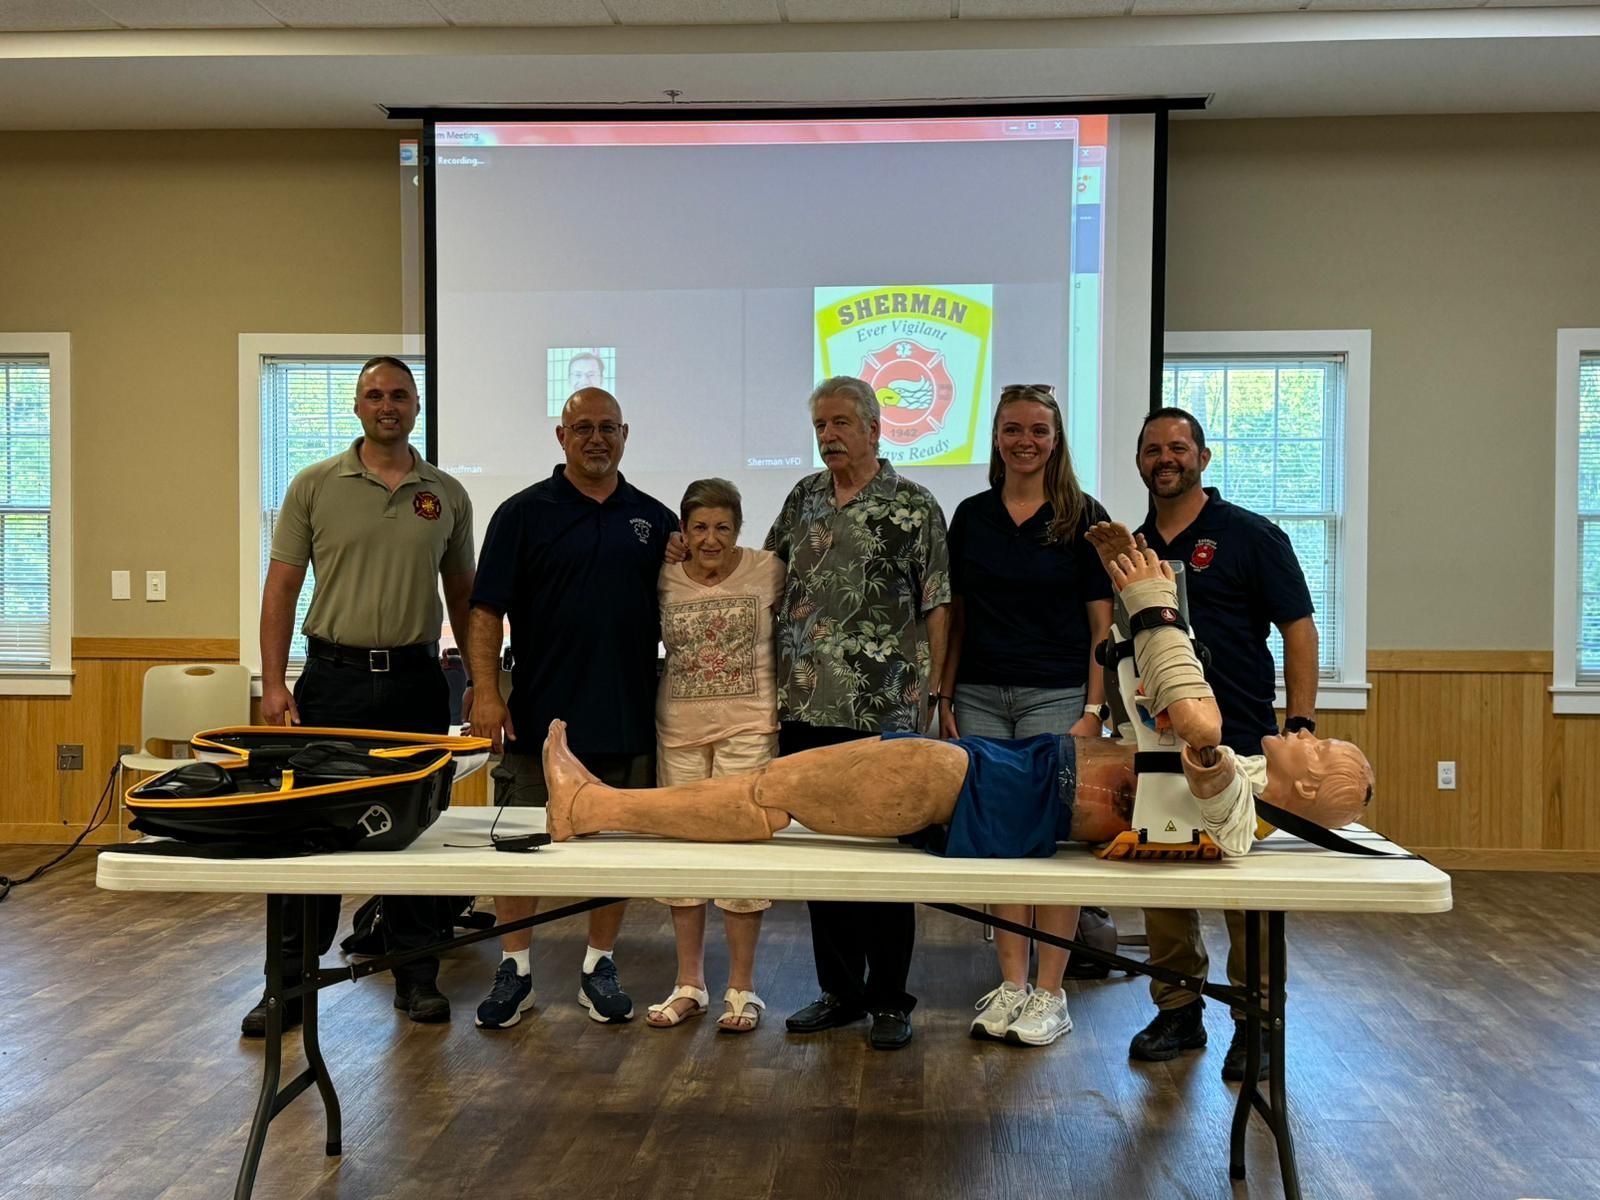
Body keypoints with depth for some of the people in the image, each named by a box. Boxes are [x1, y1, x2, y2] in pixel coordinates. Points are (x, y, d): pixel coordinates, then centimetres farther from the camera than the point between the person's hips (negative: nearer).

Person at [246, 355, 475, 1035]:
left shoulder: (446, 495, 8)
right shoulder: (315, 486, 2)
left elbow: (462, 594, 13)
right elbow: (281, 588, 2)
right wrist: (273, 683, -5)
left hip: (416, 680, 2)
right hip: (333, 678, -1)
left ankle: (415, 975, 19)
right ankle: (289, 980, 15)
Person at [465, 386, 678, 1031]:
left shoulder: (655, 520, 9)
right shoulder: (524, 512, 0)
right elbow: (487, 610, -5)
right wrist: (485, 691, -15)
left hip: (628, 718, 3)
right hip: (539, 714, -2)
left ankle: (600, 965, 24)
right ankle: (515, 968, 19)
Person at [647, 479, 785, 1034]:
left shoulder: (767, 571, -3)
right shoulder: (664, 579, 3)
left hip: (748, 725, -3)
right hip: (679, 728, 3)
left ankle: (741, 988, 12)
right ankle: (689, 984, 21)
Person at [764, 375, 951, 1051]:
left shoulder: (914, 507, -2)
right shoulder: (802, 500, 12)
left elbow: (937, 609, -3)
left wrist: (932, 693, -8)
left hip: (884, 712, -5)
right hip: (806, 709, 5)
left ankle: (889, 1000, 16)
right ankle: (838, 990, 25)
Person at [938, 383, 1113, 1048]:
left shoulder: (1083, 517, -1)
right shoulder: (971, 516, 8)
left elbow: (1102, 623, -3)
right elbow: (956, 614, 11)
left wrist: (1094, 708, -10)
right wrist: (945, 696, 6)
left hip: (1055, 695, -3)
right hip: (980, 698, 3)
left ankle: (1050, 993, 11)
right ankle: (1010, 983, 17)